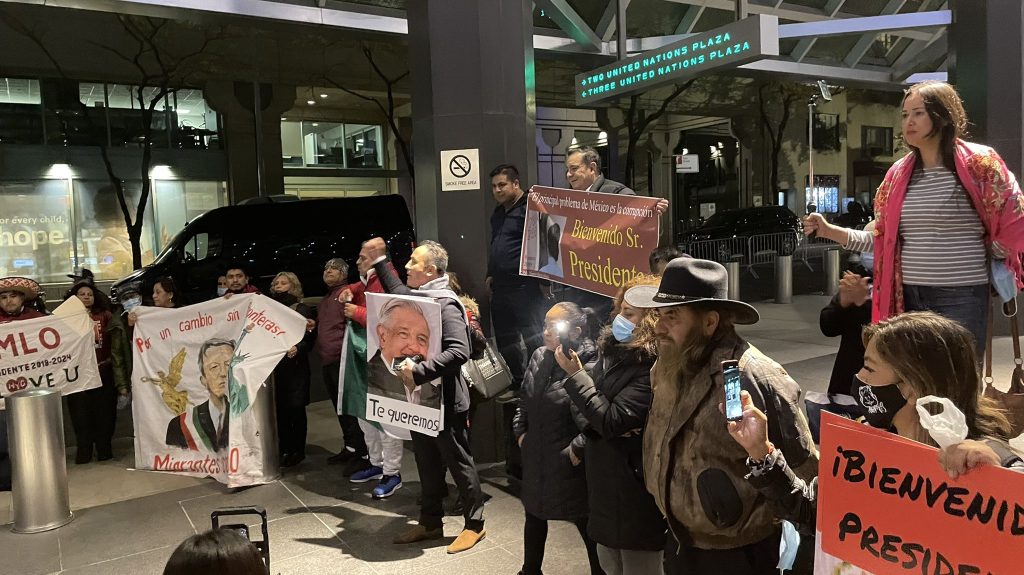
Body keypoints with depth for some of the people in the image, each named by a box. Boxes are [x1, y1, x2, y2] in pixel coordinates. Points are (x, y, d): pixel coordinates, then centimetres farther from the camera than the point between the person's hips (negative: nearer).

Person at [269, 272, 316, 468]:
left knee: (295, 408, 0)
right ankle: (284, 449, 17)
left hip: (295, 365, -5)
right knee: (279, 408, 6)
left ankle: (298, 450, 9)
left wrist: (298, 349, -28)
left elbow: (309, 338, -11)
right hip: (274, 364, 5)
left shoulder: (303, 310, -1)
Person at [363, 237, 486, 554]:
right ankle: (430, 522, 32)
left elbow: (459, 352, -30)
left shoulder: (445, 304, -20)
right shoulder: (415, 296, 8)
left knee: (459, 463, 6)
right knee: (428, 465, 18)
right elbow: (397, 291, 33)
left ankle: (474, 524, 21)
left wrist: (418, 371, -32)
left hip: (444, 401, -9)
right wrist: (380, 260, 30)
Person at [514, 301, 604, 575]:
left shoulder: (589, 366, -22)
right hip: (536, 457, 7)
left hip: (569, 462, -7)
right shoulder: (539, 357, 1)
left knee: (586, 524, 8)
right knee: (534, 515, 23)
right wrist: (520, 431, 8)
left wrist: (578, 450, -22)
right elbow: (524, 398, 15)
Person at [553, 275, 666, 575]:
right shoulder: (611, 348, 5)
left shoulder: (653, 367, -22)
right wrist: (593, 424, -13)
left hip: (633, 486, -8)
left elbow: (612, 420, -24)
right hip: (603, 480, 8)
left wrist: (575, 374, -19)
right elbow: (582, 404, 8)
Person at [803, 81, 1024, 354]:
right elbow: (880, 238, 10)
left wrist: (981, 257, 7)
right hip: (909, 296, 5)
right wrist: (830, 231, 0)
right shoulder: (898, 174, 9)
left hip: (961, 297, -4)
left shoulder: (979, 163, -5)